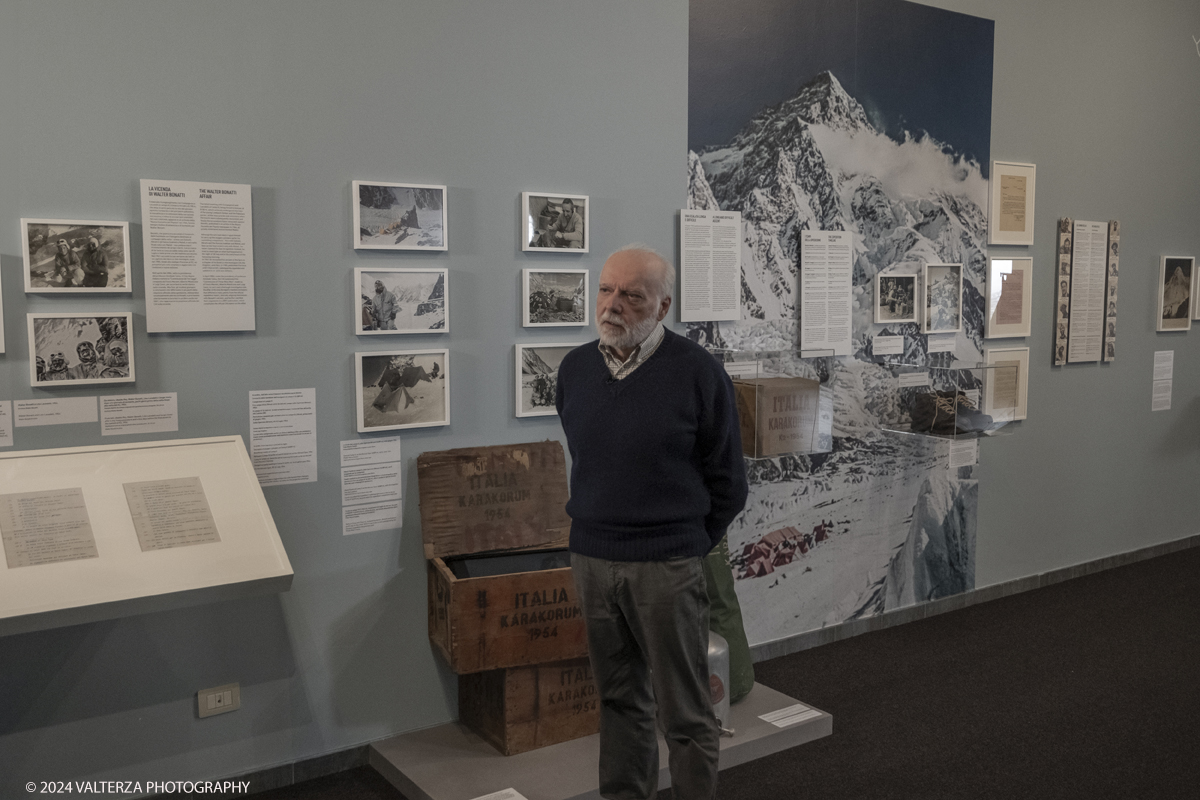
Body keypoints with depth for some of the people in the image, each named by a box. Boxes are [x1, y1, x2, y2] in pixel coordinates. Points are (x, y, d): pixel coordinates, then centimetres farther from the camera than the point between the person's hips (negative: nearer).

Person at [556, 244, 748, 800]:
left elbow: (726, 483, -2)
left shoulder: (696, 372, -10)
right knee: (620, 699, 17)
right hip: (590, 559, 5)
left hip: (666, 566, -5)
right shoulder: (575, 368, 5)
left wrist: (689, 546, 2)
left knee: (685, 712, 5)